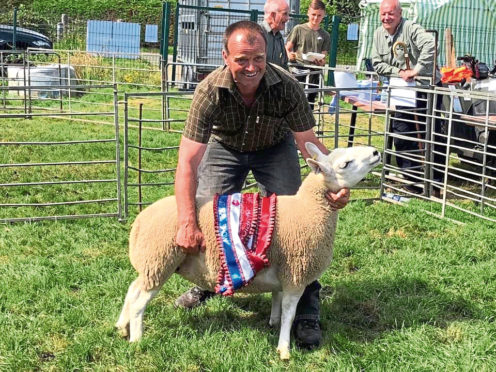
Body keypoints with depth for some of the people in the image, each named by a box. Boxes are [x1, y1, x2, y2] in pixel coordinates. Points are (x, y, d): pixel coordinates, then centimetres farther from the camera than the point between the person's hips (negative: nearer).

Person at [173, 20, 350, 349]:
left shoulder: (286, 86, -33)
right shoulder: (210, 91, -36)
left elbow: (308, 141, -23)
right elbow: (188, 162, -39)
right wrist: (188, 224, -48)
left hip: (275, 147, 0)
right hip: (225, 147, 1)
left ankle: (307, 311, -2)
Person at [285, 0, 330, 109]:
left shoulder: (325, 35, 11)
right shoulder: (298, 29, 4)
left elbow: (323, 55, 8)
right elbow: (287, 48, 2)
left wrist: (321, 62, -16)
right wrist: (290, 56, -20)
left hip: (314, 73, 3)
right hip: (298, 70, -3)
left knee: (310, 102, 4)